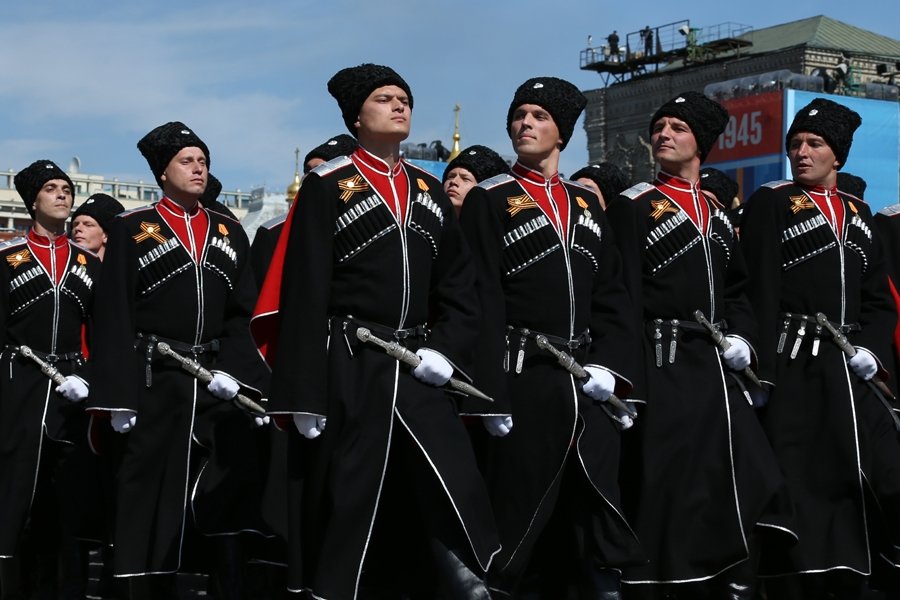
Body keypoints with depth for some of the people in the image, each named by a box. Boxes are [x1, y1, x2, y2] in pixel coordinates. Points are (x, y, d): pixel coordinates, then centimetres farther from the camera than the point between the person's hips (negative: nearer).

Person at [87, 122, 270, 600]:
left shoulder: (229, 231, 14)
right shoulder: (131, 229, 2)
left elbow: (246, 311, 9)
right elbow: (115, 319, -3)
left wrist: (235, 372, -7)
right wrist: (117, 397, -11)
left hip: (222, 385, 3)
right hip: (155, 385, -3)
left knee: (229, 500, 1)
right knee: (153, 509, 0)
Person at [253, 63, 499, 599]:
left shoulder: (430, 191, 14)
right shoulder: (327, 187, -2)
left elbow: (461, 287, 14)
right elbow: (304, 296, -8)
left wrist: (447, 351, -4)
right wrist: (305, 395, -13)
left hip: (419, 369, 5)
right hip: (348, 371, -4)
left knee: (458, 497, -3)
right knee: (345, 509, 2)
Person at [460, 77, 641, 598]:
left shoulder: (588, 204, 16)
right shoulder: (489, 202, 0)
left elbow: (613, 296, 12)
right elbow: (483, 305, -8)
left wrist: (611, 367, -4)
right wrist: (492, 397, -14)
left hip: (588, 384, 5)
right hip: (524, 382, -5)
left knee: (599, 516, 5)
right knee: (523, 520, 0)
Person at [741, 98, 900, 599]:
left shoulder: (859, 213, 16)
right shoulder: (770, 204, 0)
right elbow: (760, 293, -8)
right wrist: (762, 371, -16)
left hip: (851, 371, 6)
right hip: (795, 367, -5)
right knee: (798, 489, -4)